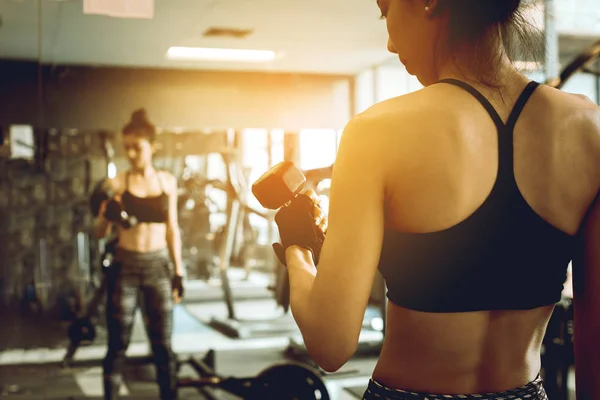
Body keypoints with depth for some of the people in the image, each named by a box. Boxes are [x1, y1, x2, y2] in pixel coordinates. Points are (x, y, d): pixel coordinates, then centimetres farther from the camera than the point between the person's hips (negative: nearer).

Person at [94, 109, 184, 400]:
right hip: (125, 267, -1)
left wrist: (178, 272, 6)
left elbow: (172, 228, 9)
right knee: (117, 345, 5)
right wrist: (107, 216, -26)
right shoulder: (117, 183, -4)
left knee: (163, 345, 6)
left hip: (158, 266, 2)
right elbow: (100, 233, -4)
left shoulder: (167, 181, 3)